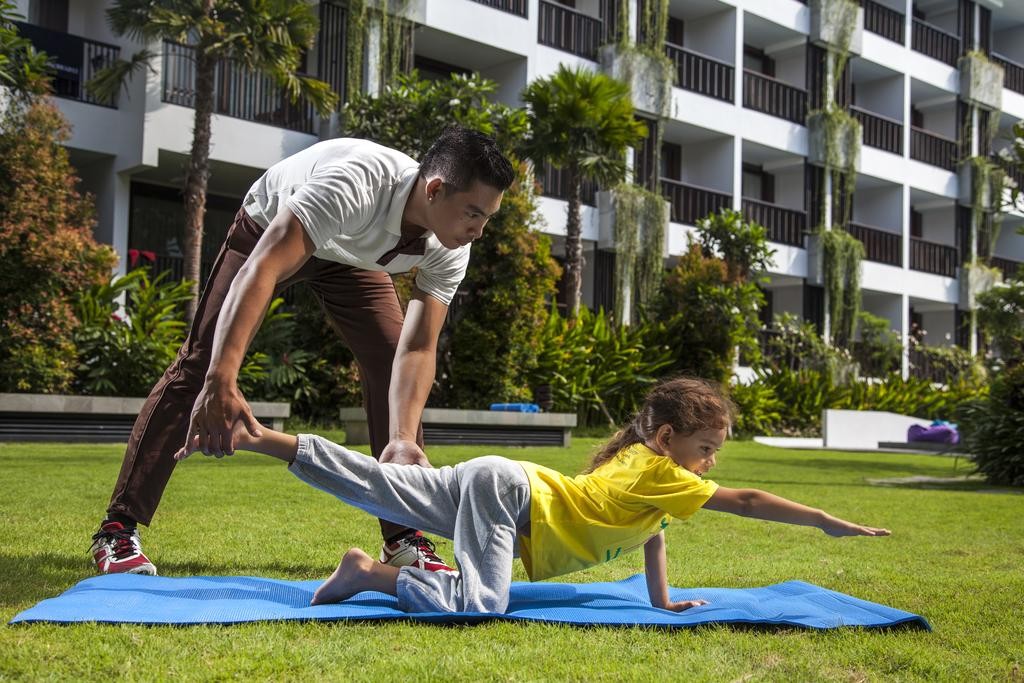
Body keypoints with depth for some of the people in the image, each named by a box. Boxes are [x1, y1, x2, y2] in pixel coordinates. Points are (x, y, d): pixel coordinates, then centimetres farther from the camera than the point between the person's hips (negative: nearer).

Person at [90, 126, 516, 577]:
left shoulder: (450, 250, -27)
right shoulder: (356, 184, -46)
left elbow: (417, 350, -29)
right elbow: (260, 270, -54)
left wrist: (403, 440, -45)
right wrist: (221, 383, -65)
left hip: (350, 253, 5)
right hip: (269, 230, -4)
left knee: (391, 365, -11)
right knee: (199, 365, -11)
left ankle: (402, 539, -2)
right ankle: (118, 529, -2)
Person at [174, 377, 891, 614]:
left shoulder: (640, 459, 14)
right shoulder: (660, 474, -12)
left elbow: (654, 539, 24)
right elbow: (749, 502, -14)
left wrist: (666, 603, 23)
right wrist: (832, 523, -10)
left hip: (497, 483, 9)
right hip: (507, 492, -9)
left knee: (375, 483, 5)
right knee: (480, 601, -26)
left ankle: (257, 438, 2)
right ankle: (370, 573, -17)